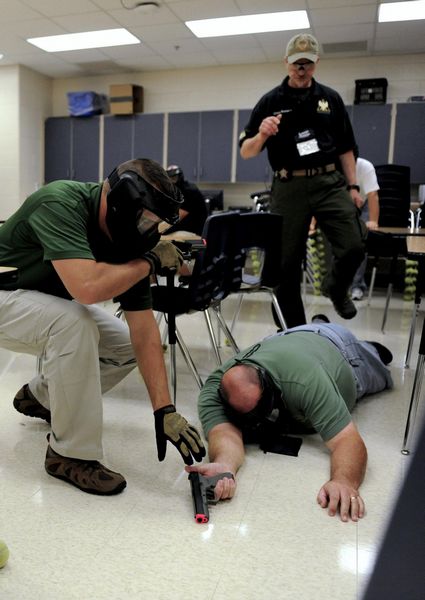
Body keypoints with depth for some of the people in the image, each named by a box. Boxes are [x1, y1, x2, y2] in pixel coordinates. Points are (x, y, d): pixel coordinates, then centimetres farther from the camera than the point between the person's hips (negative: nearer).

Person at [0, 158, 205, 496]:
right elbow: (88, 286, -48)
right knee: (75, 323, -34)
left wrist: (165, 410, -23)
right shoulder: (61, 204, -31)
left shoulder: (127, 240, -14)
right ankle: (71, 454, -17)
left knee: (127, 347, -4)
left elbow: (143, 331, -17)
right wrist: (151, 260, -29)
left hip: (54, 305, 7)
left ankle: (39, 396, 19)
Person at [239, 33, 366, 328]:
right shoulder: (270, 101, 5)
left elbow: (345, 148, 15)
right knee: (287, 263, 1)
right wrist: (262, 134, -19)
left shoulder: (331, 98, 12)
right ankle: (295, 329, 17)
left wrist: (353, 186, 6)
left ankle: (337, 288, 20)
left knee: (354, 247, -14)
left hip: (330, 182, 1)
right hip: (289, 187, -1)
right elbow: (246, 152, 2)